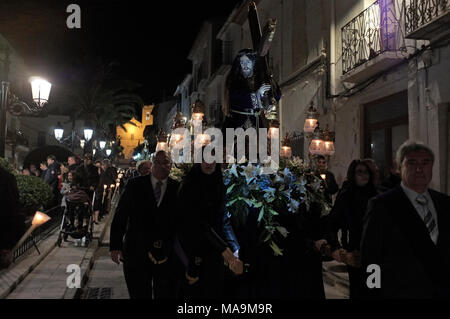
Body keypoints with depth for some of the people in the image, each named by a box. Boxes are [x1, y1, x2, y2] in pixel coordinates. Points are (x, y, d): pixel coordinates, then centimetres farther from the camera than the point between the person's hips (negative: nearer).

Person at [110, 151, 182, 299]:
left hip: (168, 256, 0)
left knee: (166, 295, 10)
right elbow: (120, 216, 2)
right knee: (139, 294, 14)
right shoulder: (134, 185, 1)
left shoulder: (178, 188, -1)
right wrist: (115, 245, -2)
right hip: (137, 253, 0)